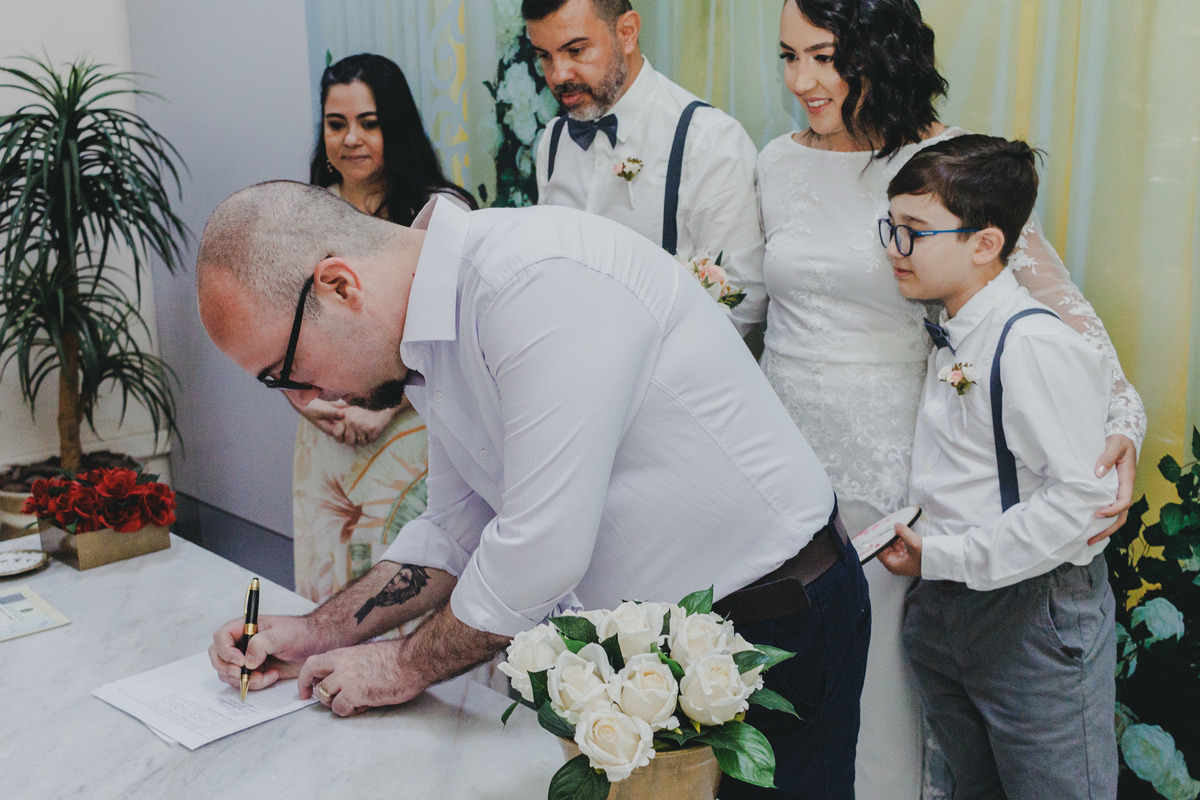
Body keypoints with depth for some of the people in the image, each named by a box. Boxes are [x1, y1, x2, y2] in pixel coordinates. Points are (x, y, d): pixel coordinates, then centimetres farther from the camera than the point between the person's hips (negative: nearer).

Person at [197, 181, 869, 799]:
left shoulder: (542, 279, -29)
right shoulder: (430, 339, 2)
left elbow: (541, 551, -28)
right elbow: (457, 531, 12)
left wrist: (406, 665, -11)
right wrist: (323, 632, 2)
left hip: (775, 626, -8)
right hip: (638, 636, 8)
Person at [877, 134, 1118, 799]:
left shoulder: (1036, 346, -21)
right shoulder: (951, 338, 7)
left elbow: (1082, 495, -25)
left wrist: (943, 558, -20)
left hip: (1035, 617, -8)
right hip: (941, 610, 8)